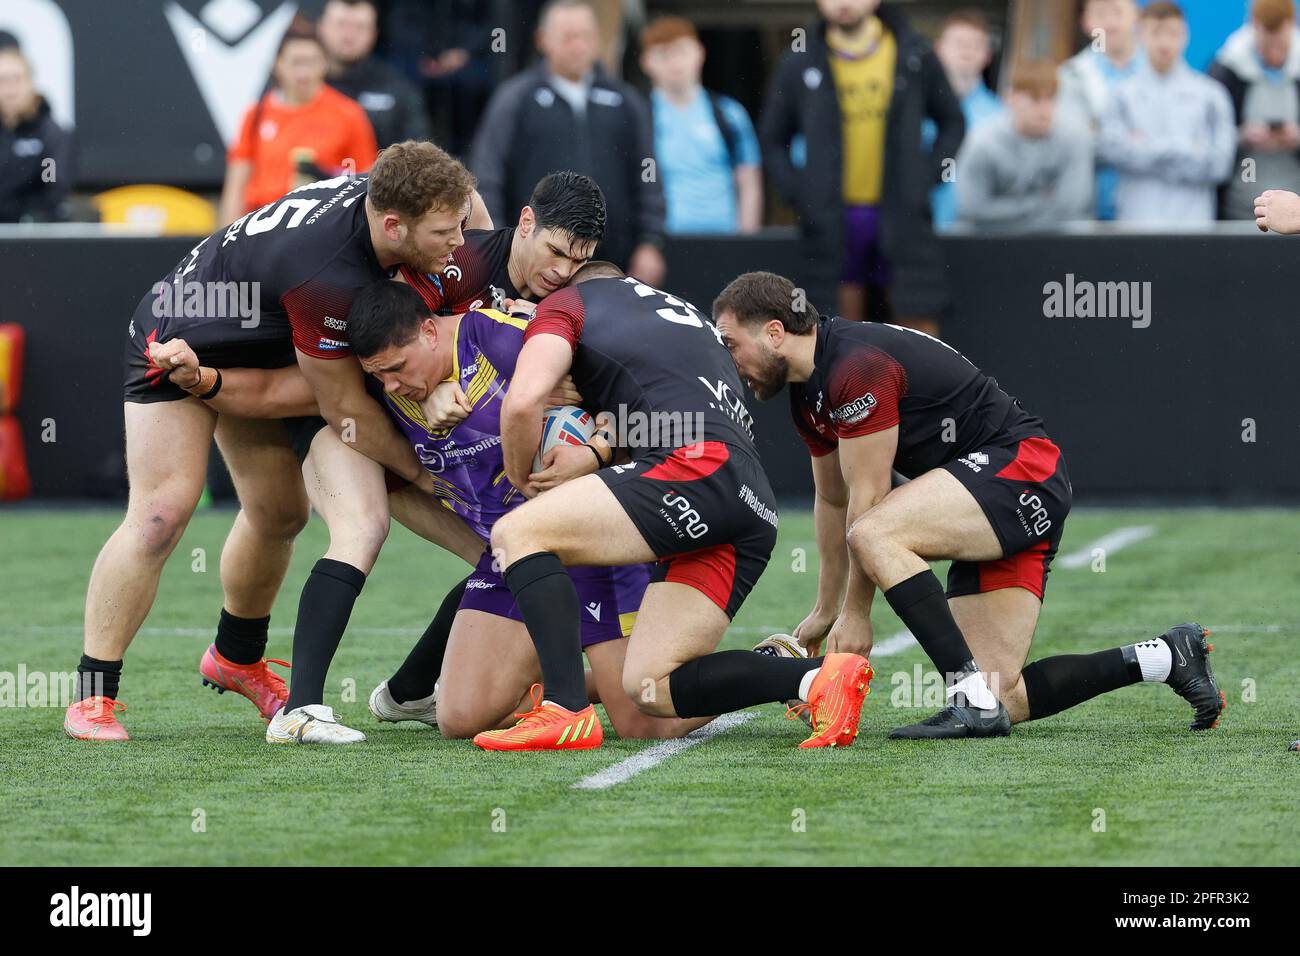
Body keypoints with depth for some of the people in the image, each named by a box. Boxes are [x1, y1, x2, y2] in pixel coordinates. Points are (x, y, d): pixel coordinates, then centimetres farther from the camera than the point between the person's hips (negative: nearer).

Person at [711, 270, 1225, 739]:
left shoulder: (858, 368, -19)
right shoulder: (808, 395, 12)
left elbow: (869, 503, -17)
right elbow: (833, 502, 26)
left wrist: (856, 613, -10)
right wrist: (825, 611, 30)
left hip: (1022, 469, -10)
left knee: (874, 535, -31)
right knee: (1002, 701, -1)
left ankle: (972, 699, -30)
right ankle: (1167, 657, 13)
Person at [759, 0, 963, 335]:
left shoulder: (914, 56, 3)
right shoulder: (799, 65, 4)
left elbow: (952, 122, 14)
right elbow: (772, 140, 14)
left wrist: (927, 178, 1)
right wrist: (797, 193, 1)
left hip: (901, 216, 0)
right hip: (831, 218, 0)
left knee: (918, 319, -2)